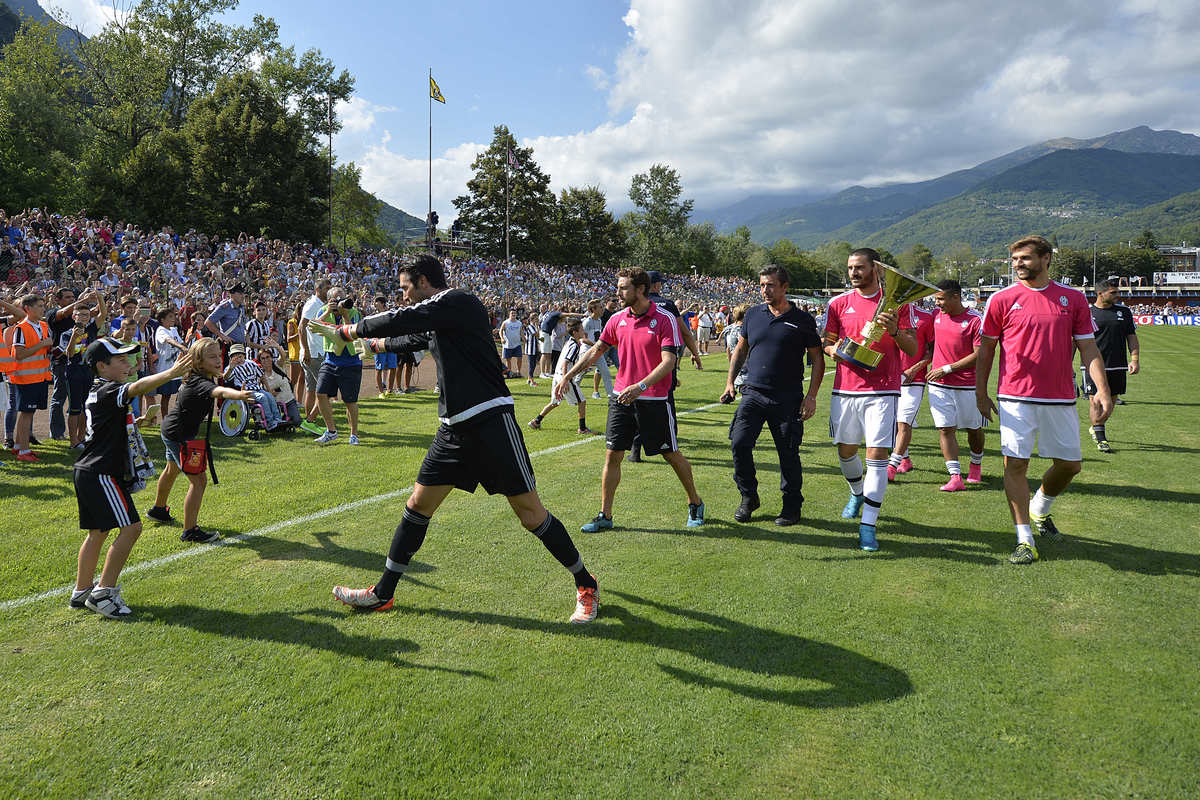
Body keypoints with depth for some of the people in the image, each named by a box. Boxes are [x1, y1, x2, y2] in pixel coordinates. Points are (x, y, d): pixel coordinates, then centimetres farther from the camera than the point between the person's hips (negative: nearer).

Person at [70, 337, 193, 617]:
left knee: (98, 531, 17)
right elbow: (138, 388, -38)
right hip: (103, 474, -11)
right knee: (131, 527, -11)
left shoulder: (98, 392, 14)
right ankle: (103, 592, -8)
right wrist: (171, 373, -50)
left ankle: (81, 591, 25)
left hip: (89, 473, 11)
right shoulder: (107, 392, -17)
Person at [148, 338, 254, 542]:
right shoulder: (200, 383, -33)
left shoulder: (200, 377, -4)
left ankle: (158, 509, 56)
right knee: (198, 479, -13)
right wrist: (240, 395, -74)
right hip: (179, 434, -11)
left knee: (172, 470, 32)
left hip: (171, 429, 11)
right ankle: (190, 531, -9)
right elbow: (219, 392, -56)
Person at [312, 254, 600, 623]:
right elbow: (412, 338, 40)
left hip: (491, 423, -9)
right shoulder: (435, 320, 19)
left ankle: (586, 585, 13)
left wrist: (346, 331, -1)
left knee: (531, 514, -4)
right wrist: (375, 344, 53)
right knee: (417, 506, 11)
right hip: (454, 429, 9)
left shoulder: (458, 301, -9)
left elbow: (400, 320, -14)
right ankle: (383, 593, 24)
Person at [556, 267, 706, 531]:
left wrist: (641, 386, -29)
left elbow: (669, 361, -17)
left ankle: (695, 504, 27)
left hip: (655, 400, -4)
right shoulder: (617, 319, 6)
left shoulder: (665, 319, -10)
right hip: (622, 398, 4)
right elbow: (595, 351, 15)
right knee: (612, 455, 3)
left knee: (672, 455, 6)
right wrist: (567, 377, 10)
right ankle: (605, 516, 12)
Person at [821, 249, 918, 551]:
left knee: (877, 455, -9)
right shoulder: (839, 303, 8)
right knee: (845, 450, 14)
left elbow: (912, 350, 1)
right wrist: (834, 350, -8)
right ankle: (857, 494, 44)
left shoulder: (897, 302, 2)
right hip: (845, 388, 3)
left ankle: (868, 525, -5)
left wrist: (895, 331, -18)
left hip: (882, 390, -3)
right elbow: (828, 344, 15)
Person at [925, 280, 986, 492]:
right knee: (945, 429, -4)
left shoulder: (976, 319, -11)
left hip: (967, 385, -4)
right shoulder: (936, 315, 6)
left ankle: (976, 465, 36)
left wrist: (947, 369, -15)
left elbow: (979, 355, -14)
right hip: (939, 385, 4)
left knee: (974, 428, 11)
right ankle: (955, 477, -3)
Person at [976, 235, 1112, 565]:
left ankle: (1040, 510, 38)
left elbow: (1088, 348, 5)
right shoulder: (1002, 299, 1)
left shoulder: (1073, 298, 6)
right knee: (1015, 463, -6)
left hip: (1060, 398, 3)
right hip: (1015, 398, -2)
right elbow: (986, 349, 7)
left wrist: (1102, 389, -7)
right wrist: (980, 393, 5)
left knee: (1070, 463, 9)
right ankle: (1025, 540, 3)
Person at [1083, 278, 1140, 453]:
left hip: (1118, 366, 4)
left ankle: (1096, 427, 35)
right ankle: (1101, 439, -1)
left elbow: (1132, 337, 12)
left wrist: (1135, 359, 1)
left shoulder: (1124, 311, 8)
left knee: (1112, 399, 12)